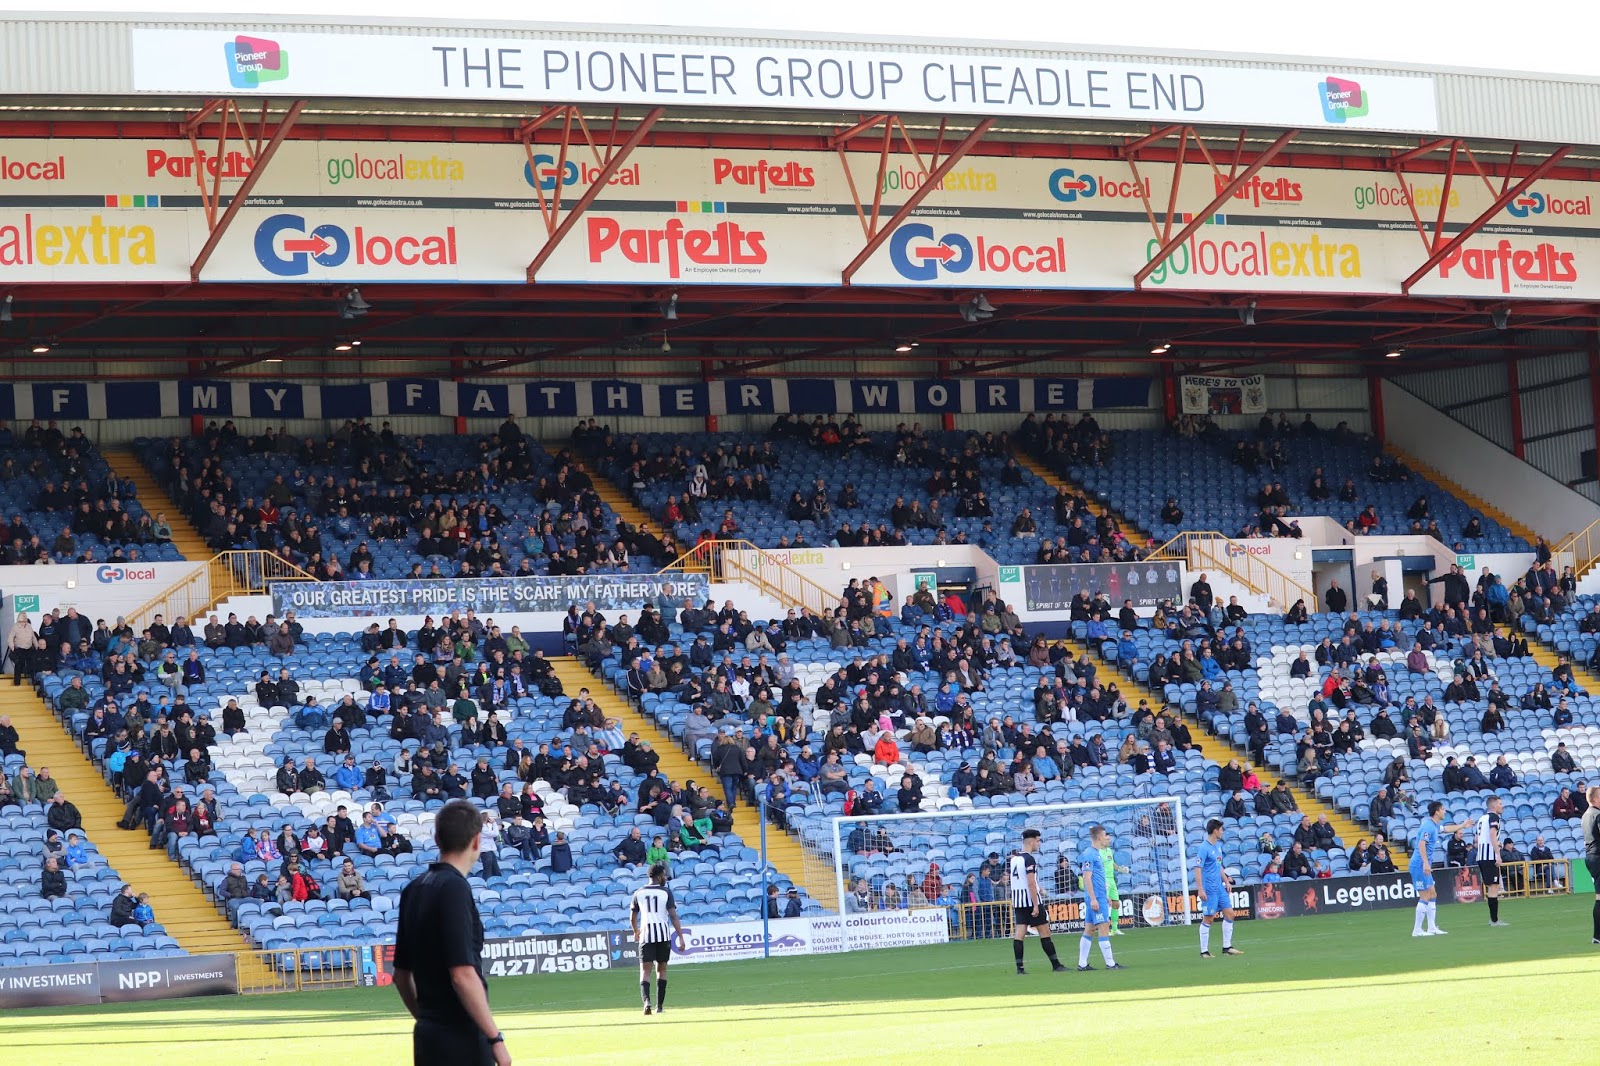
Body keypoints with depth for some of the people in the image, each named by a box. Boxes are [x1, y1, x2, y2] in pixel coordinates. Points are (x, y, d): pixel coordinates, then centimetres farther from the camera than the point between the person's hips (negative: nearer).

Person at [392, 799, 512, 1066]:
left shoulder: (414, 890, 11)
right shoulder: (454, 888, -13)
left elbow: (401, 974, 17)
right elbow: (463, 976, -20)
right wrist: (495, 1038, -16)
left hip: (427, 1036, 8)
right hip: (462, 1041, -8)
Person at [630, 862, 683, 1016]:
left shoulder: (639, 893, 7)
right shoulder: (666, 892, -1)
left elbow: (632, 917, 17)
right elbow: (673, 916, -8)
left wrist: (636, 932, 36)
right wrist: (681, 938, -6)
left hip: (646, 935, 0)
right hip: (664, 935, 0)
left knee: (645, 970, -3)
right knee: (661, 969, 14)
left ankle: (646, 1000, -27)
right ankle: (659, 1006, 16)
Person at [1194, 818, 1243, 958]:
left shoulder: (1218, 846, 13)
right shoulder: (1204, 848, -15)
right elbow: (1198, 869, -18)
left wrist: (1226, 881, 19)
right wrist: (1200, 889, -23)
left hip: (1220, 887, 9)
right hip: (1209, 889, -9)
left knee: (1229, 913, 6)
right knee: (1208, 919, -4)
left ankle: (1227, 947, 14)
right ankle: (1204, 951, 3)